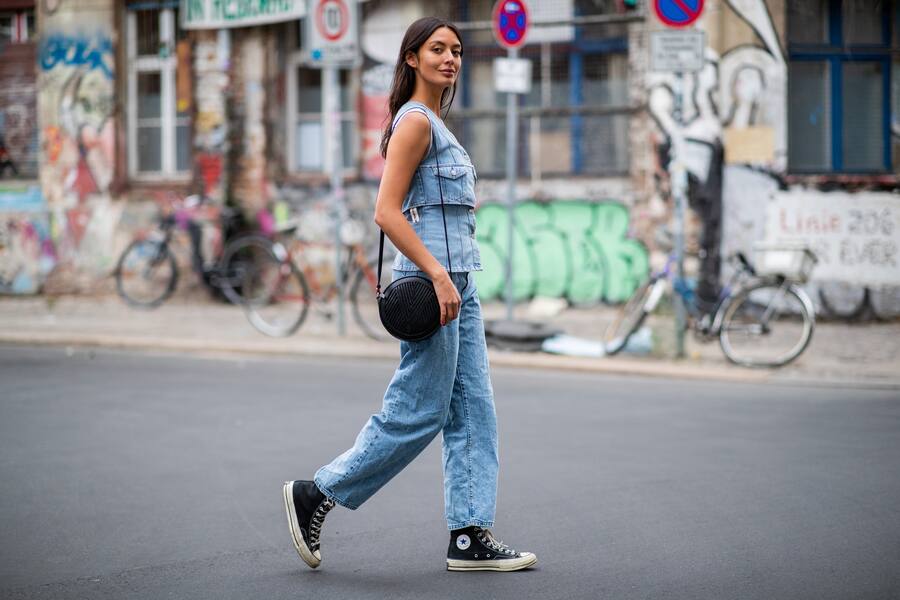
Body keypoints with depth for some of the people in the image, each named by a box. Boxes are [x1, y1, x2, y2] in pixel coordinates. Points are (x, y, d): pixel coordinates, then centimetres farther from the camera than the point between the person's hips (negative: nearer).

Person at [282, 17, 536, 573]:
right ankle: (315, 495, 6)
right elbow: (387, 211, -18)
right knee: (418, 412, -5)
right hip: (431, 276, -10)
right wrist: (438, 276, -23)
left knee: (473, 412, 6)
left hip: (457, 280, 10)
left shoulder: (436, 124, 18)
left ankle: (471, 536, 7)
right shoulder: (414, 121, -11)